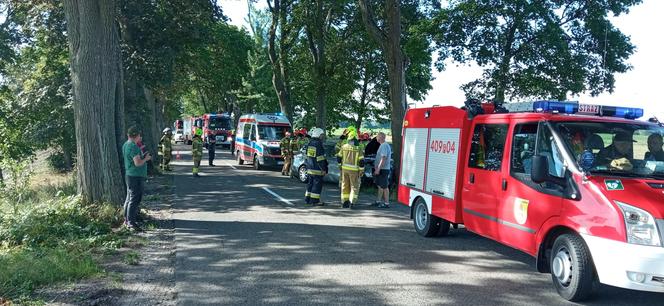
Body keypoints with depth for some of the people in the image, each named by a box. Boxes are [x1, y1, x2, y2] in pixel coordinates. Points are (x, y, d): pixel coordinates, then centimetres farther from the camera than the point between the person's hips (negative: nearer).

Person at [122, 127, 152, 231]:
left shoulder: (126, 145, 12)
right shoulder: (133, 146, -19)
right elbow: (138, 163, -23)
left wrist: (142, 155, 22)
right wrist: (146, 159, -7)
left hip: (129, 175, 10)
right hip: (136, 176, -10)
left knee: (129, 198, 17)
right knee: (134, 200, -7)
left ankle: (127, 220, 26)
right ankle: (131, 222, -5)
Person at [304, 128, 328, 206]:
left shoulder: (309, 143, 11)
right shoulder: (318, 144, -15)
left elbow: (306, 156, 16)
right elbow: (320, 158, -17)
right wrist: (323, 169, -13)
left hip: (309, 168, 9)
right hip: (317, 170, -9)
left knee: (310, 183, 16)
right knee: (317, 184, -2)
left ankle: (307, 199, 20)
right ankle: (314, 200, 0)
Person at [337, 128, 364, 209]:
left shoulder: (344, 147, 0)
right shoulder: (359, 148, -10)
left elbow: (339, 157, 7)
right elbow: (361, 161, -12)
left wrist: (340, 165, 23)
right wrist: (361, 171, -2)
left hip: (345, 169, 4)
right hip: (354, 170, -3)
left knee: (345, 186, 13)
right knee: (354, 187, 6)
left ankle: (344, 202, 17)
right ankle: (351, 203, -4)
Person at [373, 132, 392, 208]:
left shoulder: (384, 146, -17)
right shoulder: (382, 145, 16)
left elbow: (384, 158, -25)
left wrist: (378, 169, -25)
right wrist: (377, 168, 21)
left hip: (383, 169, -10)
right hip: (380, 169, 10)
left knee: (384, 187, -5)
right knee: (380, 186, 16)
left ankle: (387, 203, -1)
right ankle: (378, 201, 24)